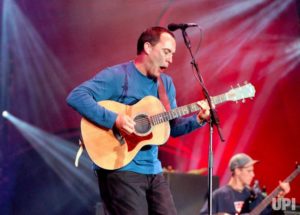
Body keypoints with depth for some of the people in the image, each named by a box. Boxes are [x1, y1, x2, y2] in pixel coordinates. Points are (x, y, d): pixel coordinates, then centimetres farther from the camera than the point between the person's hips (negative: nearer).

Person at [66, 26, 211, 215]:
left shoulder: (166, 83, 13)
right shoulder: (117, 76, -10)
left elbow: (172, 126, 16)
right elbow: (76, 97, -21)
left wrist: (198, 120, -2)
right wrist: (114, 119, -28)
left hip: (153, 170, 7)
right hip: (121, 169, -7)